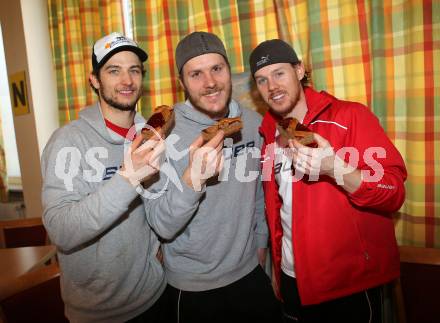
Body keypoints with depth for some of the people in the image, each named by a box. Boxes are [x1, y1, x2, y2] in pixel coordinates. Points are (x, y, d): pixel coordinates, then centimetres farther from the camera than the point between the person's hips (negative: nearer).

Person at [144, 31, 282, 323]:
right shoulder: (165, 134, -19)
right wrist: (192, 179, -39)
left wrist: (261, 241, 13)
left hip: (250, 273, 4)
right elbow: (163, 227, -23)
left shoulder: (254, 123, -5)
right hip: (192, 287, -3)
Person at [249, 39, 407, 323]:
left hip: (351, 284, -4)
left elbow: (394, 194, -15)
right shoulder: (270, 137, 4)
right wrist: (277, 268, 12)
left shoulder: (350, 116, -12)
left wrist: (334, 168, -32)